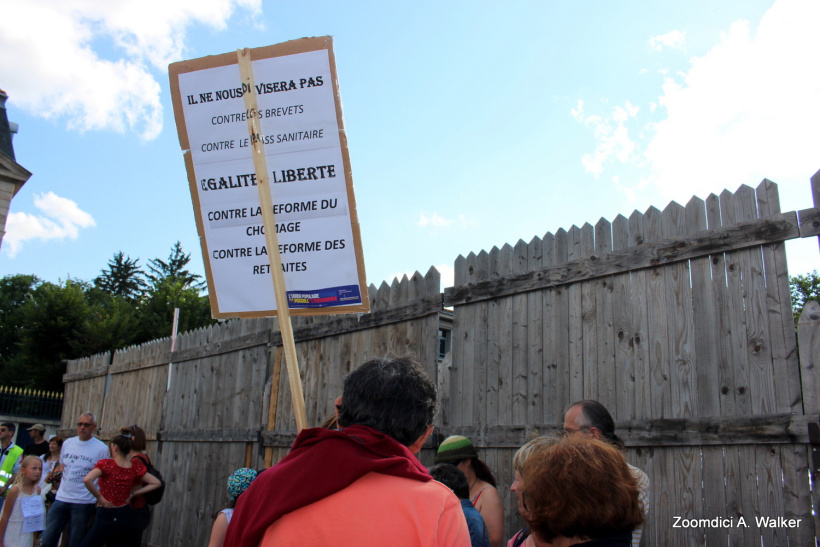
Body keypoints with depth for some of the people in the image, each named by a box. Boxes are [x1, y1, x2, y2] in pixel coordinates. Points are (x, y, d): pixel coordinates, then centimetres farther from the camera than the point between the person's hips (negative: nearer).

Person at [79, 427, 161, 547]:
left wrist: (99, 497, -16)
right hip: (125, 516, 5)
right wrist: (133, 493, 4)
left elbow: (87, 480, -29)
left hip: (106, 516, -5)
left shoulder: (106, 464, -13)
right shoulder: (135, 467, 0)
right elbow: (156, 483, 5)